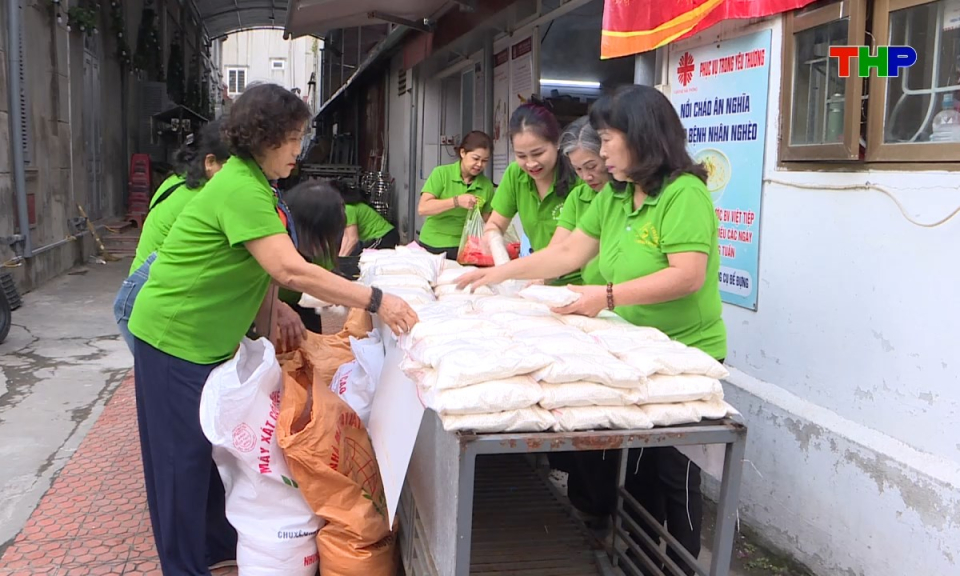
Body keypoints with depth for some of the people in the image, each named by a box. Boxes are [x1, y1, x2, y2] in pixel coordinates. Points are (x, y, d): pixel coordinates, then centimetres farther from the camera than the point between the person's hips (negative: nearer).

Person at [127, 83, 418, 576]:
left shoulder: (250, 181, 6)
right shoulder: (241, 189, -25)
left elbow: (257, 267, 8)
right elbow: (291, 270, -33)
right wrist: (375, 301, -32)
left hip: (205, 337, 9)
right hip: (176, 336, -9)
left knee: (217, 443, 17)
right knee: (184, 455, 3)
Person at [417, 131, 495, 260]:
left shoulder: (487, 185, -1)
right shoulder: (441, 173, -6)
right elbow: (422, 208, -14)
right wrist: (456, 201, -24)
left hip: (462, 249, 1)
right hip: (431, 246, -1)